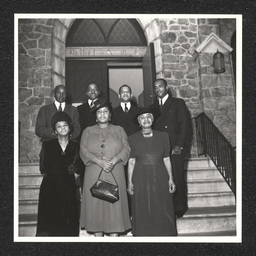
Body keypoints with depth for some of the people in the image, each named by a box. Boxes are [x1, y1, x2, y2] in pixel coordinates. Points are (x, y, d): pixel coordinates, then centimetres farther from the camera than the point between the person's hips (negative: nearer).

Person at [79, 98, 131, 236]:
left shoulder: (119, 130, 13)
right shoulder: (88, 131, 13)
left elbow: (126, 149, 1)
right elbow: (83, 150, 0)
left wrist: (113, 161, -16)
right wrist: (99, 161, -15)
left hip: (115, 174, 0)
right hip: (94, 175, 1)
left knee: (114, 204, -2)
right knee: (95, 204, 0)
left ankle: (114, 236, 6)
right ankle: (98, 235, 11)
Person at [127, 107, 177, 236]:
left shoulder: (162, 136, 7)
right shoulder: (133, 139, 4)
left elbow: (166, 159, 8)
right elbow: (131, 161, 3)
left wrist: (170, 178, 1)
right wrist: (130, 181, -3)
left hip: (160, 178, 1)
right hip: (140, 180, -1)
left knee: (162, 212, 4)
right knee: (143, 213, 3)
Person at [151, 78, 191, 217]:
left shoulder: (178, 103, 7)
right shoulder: (153, 107, 19)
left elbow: (185, 124, -1)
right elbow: (152, 127, 15)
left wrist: (180, 145, -11)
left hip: (175, 148, -3)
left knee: (177, 178, -3)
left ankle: (180, 207, 10)